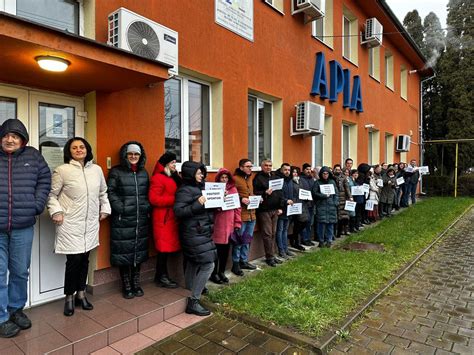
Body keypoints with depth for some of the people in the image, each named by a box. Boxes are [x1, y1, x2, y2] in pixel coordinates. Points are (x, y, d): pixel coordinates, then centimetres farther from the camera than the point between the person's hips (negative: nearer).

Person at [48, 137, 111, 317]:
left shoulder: (96, 169, 6)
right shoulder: (62, 170, -6)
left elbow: (103, 192, 18)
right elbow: (52, 194, 0)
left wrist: (105, 209, 12)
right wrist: (56, 212, -11)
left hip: (91, 223, 4)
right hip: (70, 223, -4)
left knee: (85, 258, 12)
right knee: (74, 260, -2)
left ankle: (81, 294, 28)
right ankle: (69, 297, 18)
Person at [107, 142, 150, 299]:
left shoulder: (144, 172, 14)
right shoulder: (116, 171, 0)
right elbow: (110, 192, -6)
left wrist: (147, 208, 4)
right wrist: (121, 209, -15)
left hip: (141, 219, 5)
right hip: (123, 220, -4)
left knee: (139, 251, 11)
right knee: (124, 252, 0)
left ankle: (136, 284, 24)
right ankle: (126, 286, 15)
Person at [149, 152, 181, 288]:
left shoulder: (173, 177, 18)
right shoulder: (158, 178, -11)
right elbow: (154, 199, -20)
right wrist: (175, 200, -20)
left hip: (172, 217, 9)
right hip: (163, 218, -9)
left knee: (168, 247, 12)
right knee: (164, 247, -1)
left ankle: (161, 276, 23)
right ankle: (161, 277, 11)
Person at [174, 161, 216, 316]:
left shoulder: (198, 187, 13)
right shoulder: (185, 190, -14)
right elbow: (178, 211, -21)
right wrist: (197, 204, -28)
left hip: (200, 232, 10)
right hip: (194, 233, -10)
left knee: (194, 263, 16)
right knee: (208, 264, -10)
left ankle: (189, 296, 29)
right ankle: (193, 302, 0)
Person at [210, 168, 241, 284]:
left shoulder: (233, 189, 9)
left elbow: (237, 207, 9)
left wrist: (237, 223, 4)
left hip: (229, 223, 4)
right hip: (218, 223, -4)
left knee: (226, 249, 11)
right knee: (217, 249, 1)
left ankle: (222, 272, 26)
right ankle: (214, 274, 16)